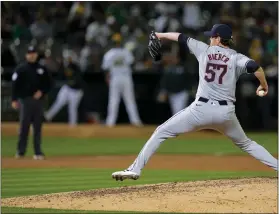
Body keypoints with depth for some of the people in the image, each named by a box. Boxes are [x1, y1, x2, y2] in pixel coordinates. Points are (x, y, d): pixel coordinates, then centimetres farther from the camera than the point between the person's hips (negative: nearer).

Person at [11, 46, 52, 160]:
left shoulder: (42, 69, 10)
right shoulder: (20, 69, 1)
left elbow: (48, 84, 13)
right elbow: (15, 85, -3)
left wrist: (42, 92, -5)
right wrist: (14, 100, -11)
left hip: (38, 100, 3)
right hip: (25, 100, -3)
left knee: (37, 127, 3)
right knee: (24, 126, -3)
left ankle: (38, 152, 5)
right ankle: (20, 151, 3)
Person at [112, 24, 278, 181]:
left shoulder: (205, 50, 7)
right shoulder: (236, 58, 3)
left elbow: (182, 38, 18)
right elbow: (255, 66, -16)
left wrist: (160, 35, 33)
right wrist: (264, 85, 0)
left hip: (202, 109, -2)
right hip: (226, 112, 2)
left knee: (161, 132, 7)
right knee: (245, 143, 26)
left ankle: (135, 169, -4)